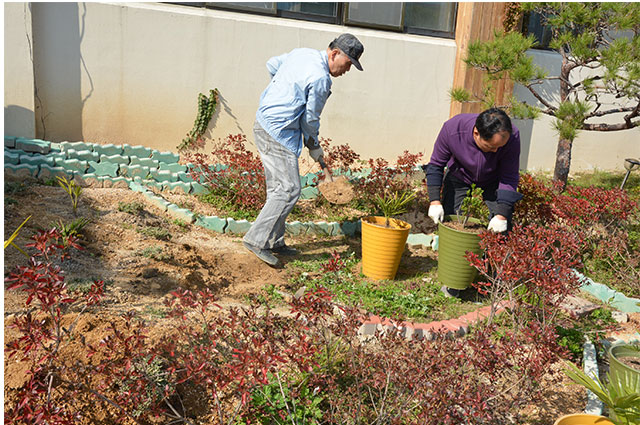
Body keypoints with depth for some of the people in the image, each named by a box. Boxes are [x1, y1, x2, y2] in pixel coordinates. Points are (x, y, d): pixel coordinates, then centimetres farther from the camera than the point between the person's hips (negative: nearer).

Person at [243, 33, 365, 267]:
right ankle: (256, 239, -7)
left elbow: (272, 64, 26)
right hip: (279, 133, -10)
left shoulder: (301, 53, 10)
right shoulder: (320, 79, -17)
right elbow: (309, 122, -11)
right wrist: (319, 157, 1)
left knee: (278, 187, 13)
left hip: (263, 124, 10)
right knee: (289, 189, -9)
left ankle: (274, 241, 20)